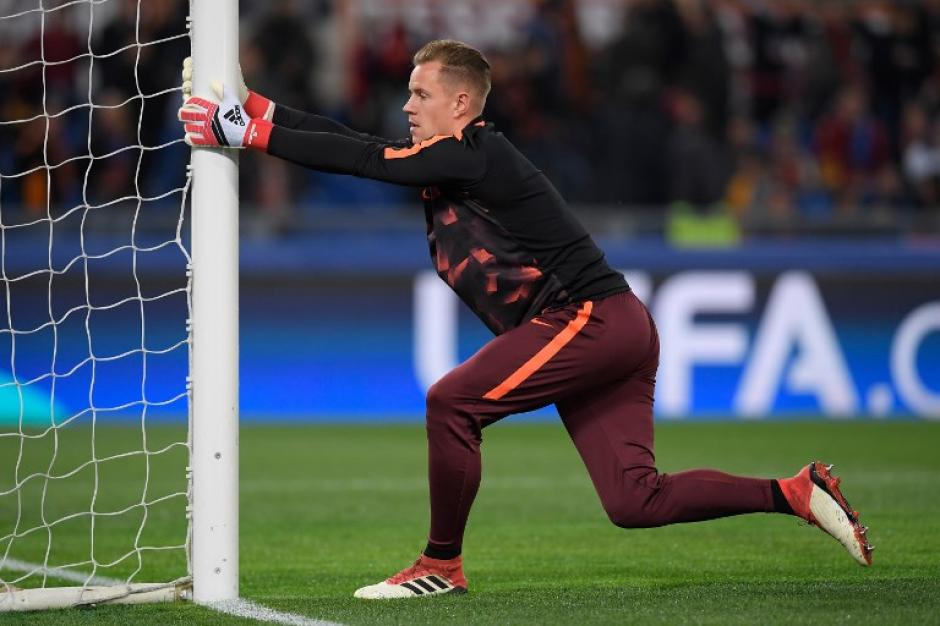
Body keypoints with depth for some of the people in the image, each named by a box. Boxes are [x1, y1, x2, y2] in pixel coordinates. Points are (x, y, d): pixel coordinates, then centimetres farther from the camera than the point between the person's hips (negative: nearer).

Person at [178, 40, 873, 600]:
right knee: (636, 502, 2)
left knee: (452, 403, -14)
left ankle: (442, 564, -2)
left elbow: (365, 161, -17)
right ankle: (797, 493, 6)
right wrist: (261, 109, 7)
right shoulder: (447, 160, 15)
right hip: (611, 335, 10)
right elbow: (362, 147, 14)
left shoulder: (474, 153, -12)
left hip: (592, 317, -10)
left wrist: (257, 135, -15)